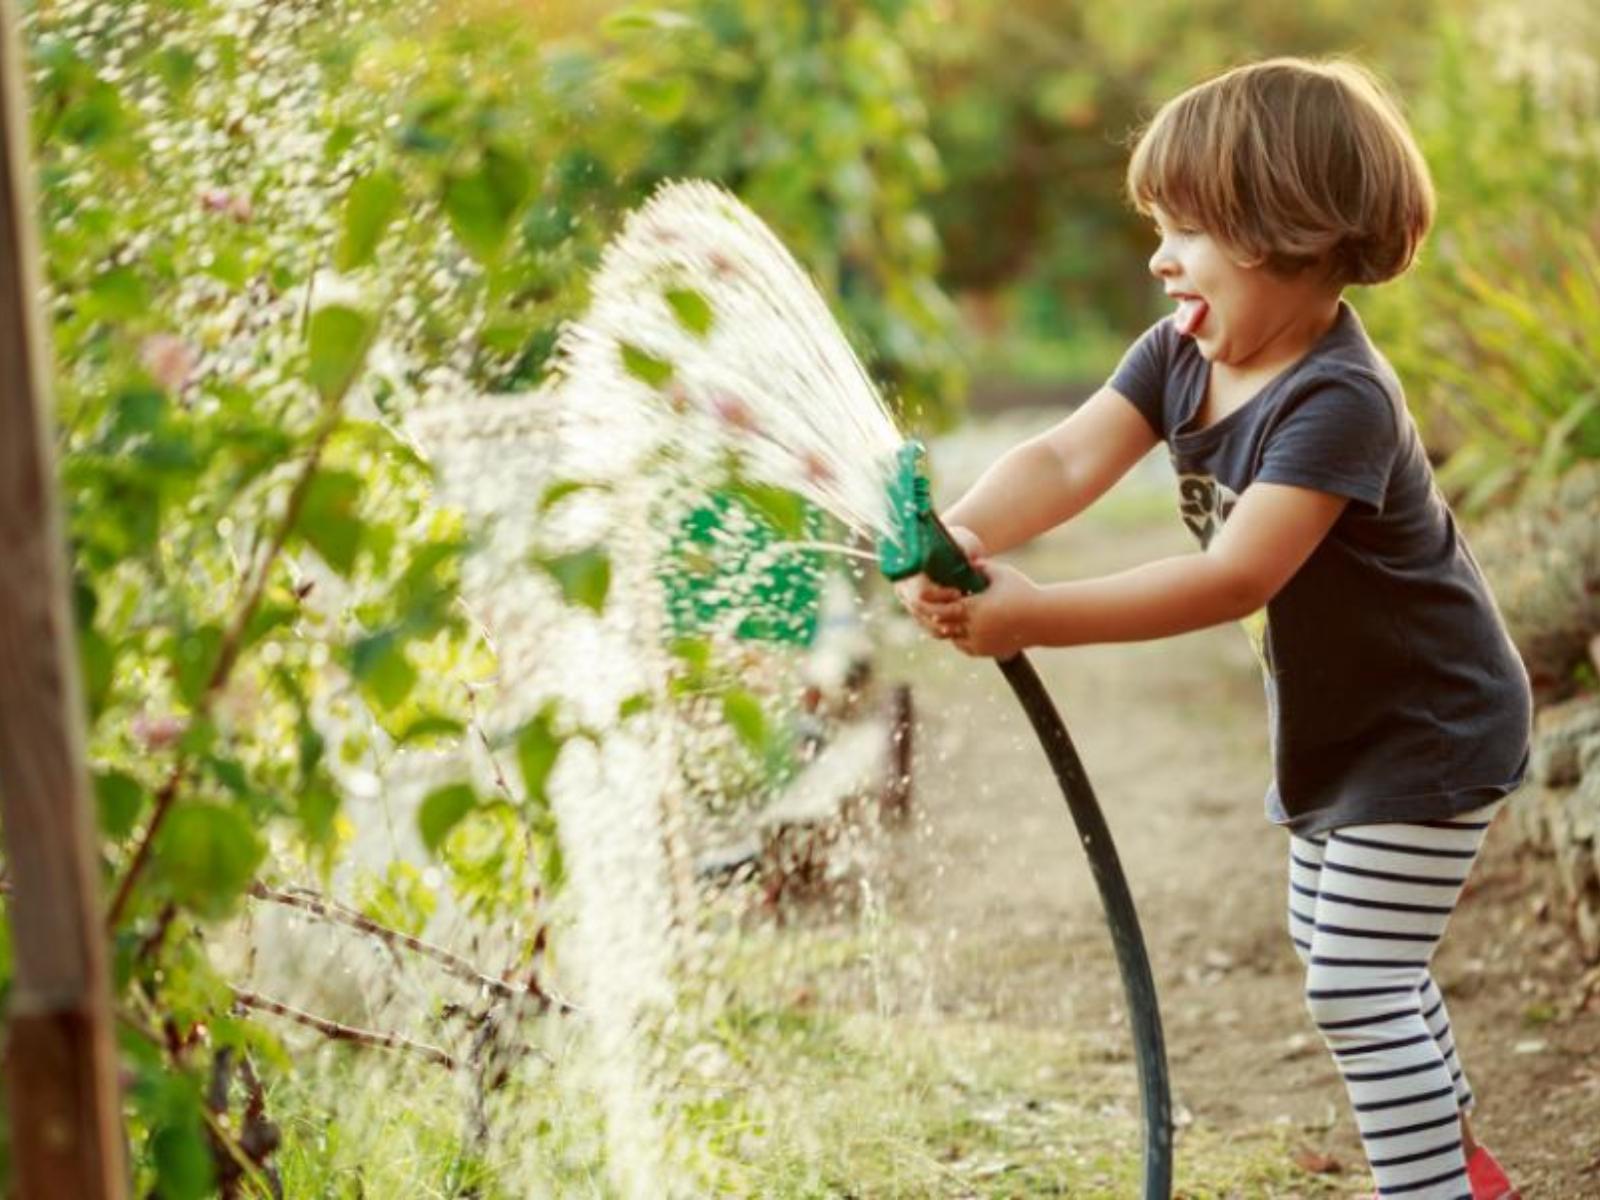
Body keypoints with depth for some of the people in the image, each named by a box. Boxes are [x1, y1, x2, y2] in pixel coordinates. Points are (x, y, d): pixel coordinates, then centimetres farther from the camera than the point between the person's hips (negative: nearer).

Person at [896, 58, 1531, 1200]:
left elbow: (1235, 577, -41)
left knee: (1359, 988, -10)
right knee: (1336, 955, 24)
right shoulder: (1180, 355, -7)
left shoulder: (1338, 401, -33)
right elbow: (1069, 460, -20)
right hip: (1335, 723, 10)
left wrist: (1037, 616, -46)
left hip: (1428, 734, -10)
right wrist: (964, 537, -41)